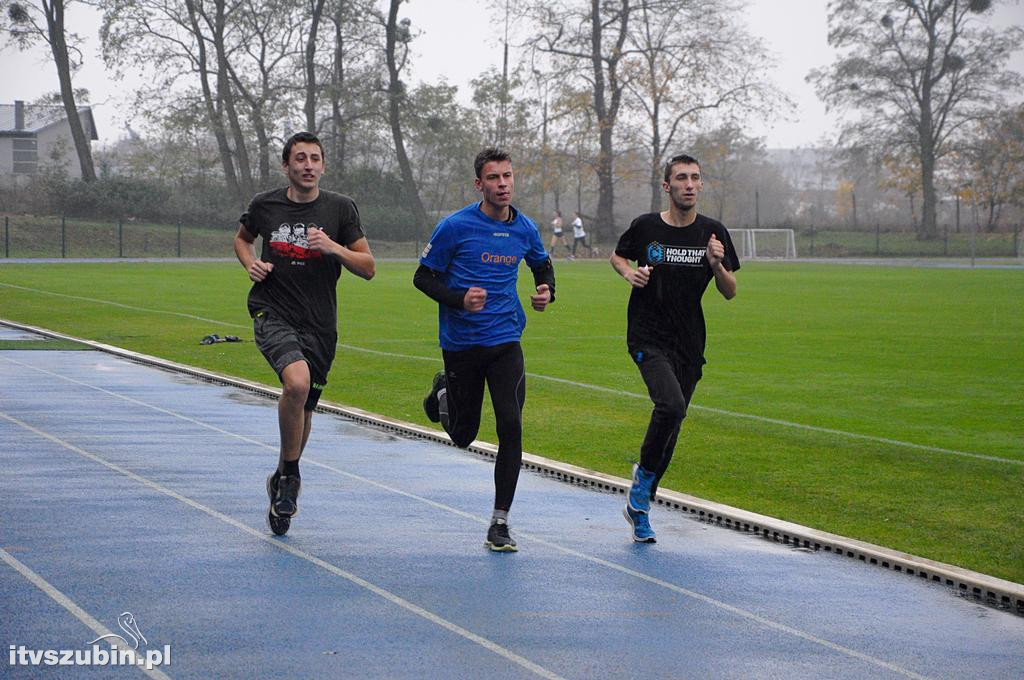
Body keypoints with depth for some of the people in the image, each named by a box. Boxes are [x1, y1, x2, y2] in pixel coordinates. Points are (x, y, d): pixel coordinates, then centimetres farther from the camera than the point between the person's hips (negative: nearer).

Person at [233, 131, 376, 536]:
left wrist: (334, 247, -17)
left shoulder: (340, 209, 0)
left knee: (303, 408, 12)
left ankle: (282, 481, 38)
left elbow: (368, 268, 1)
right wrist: (251, 263, 1)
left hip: (319, 324, 2)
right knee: (297, 381, -29)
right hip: (272, 313, -2)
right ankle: (290, 474, -10)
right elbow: (242, 238, 23)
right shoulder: (265, 205, 2)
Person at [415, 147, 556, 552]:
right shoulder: (455, 227, -10)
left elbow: (542, 266, 23)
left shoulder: (525, 229, 3)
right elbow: (423, 277, -5)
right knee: (463, 436, 9)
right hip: (461, 344, -2)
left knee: (511, 427, -13)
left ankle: (500, 524, -4)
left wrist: (546, 291, 1)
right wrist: (460, 299, -22)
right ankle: (443, 393, 46)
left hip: (505, 341, 2)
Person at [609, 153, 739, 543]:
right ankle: (645, 473, -2)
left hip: (690, 344, 4)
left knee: (672, 423, 8)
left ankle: (639, 504, 24)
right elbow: (618, 255, 17)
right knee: (671, 405, -27)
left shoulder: (713, 233, 2)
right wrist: (629, 273, -5)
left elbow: (730, 293, 7)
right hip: (647, 338, -4)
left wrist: (716, 264, -13)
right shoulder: (646, 227, -3)